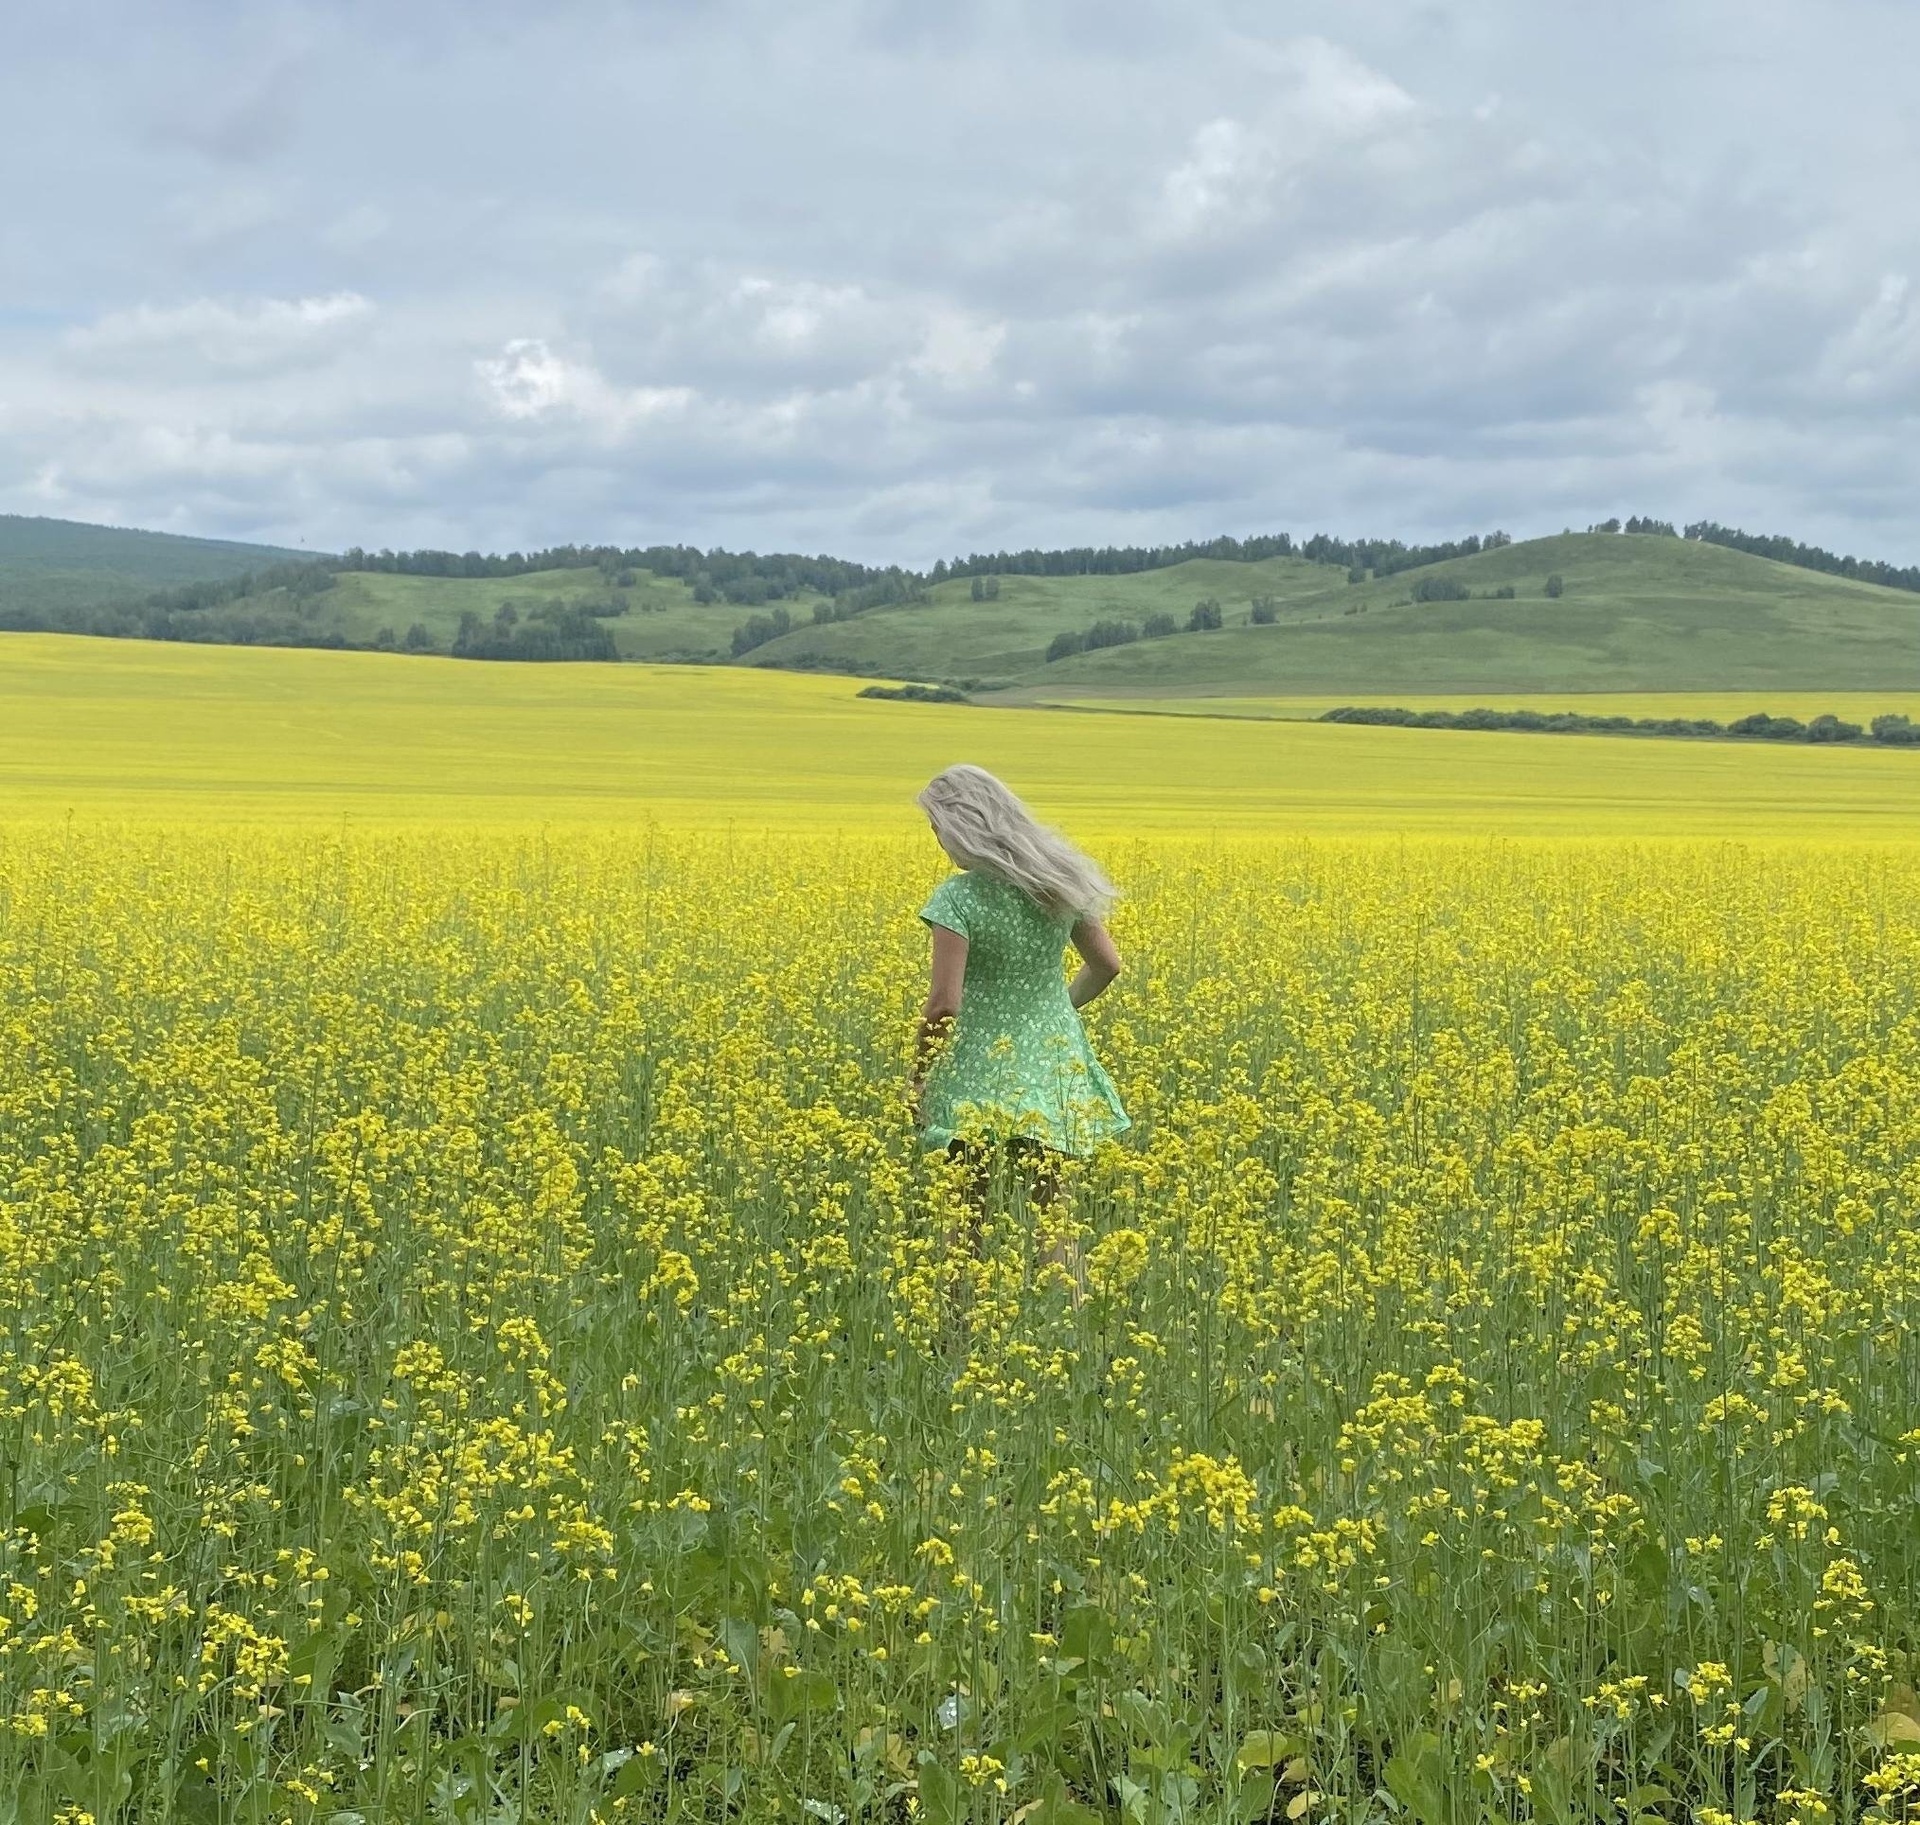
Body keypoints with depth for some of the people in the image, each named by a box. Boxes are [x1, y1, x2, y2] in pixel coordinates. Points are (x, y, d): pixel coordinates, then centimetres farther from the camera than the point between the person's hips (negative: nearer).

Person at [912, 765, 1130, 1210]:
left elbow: (944, 1004, -21)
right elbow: (1107, 965, 9)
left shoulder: (959, 898, -18)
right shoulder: (1058, 880, 0)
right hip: (1053, 1064, 5)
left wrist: (918, 1075, -8)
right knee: (1051, 1204, 10)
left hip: (983, 1073, -5)